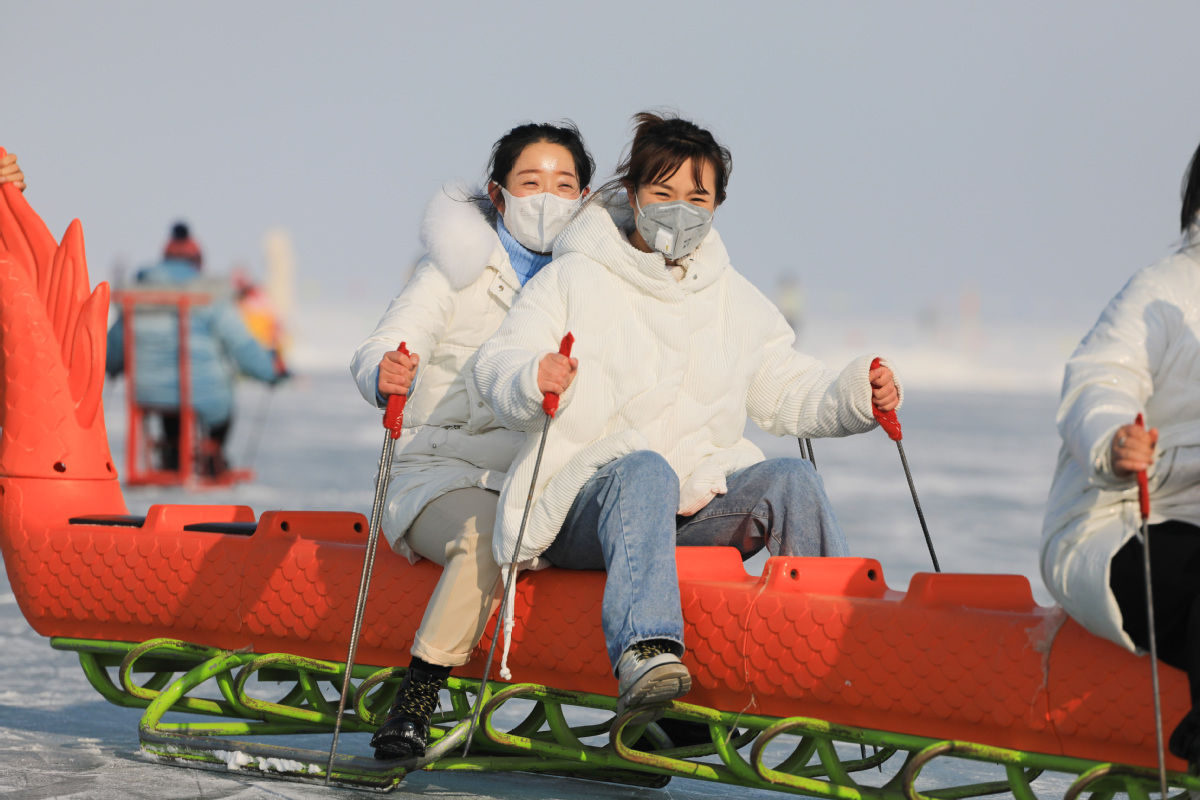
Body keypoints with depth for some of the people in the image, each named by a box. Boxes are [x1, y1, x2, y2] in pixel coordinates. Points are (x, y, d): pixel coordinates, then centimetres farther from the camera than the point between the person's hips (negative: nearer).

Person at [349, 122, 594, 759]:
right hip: (446, 473, -4)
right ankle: (414, 702, -29)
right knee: (487, 538, -37)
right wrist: (385, 374, -35)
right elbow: (376, 353, -11)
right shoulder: (458, 269, 2)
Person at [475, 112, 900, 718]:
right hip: (587, 504, -5)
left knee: (790, 479, -20)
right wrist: (531, 379, -32)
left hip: (698, 507, 5)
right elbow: (494, 367, -8)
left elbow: (786, 390, 18)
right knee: (647, 469, -37)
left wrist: (856, 395, -3)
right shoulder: (573, 280, 0)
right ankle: (644, 650, -57)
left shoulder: (734, 299, 17)